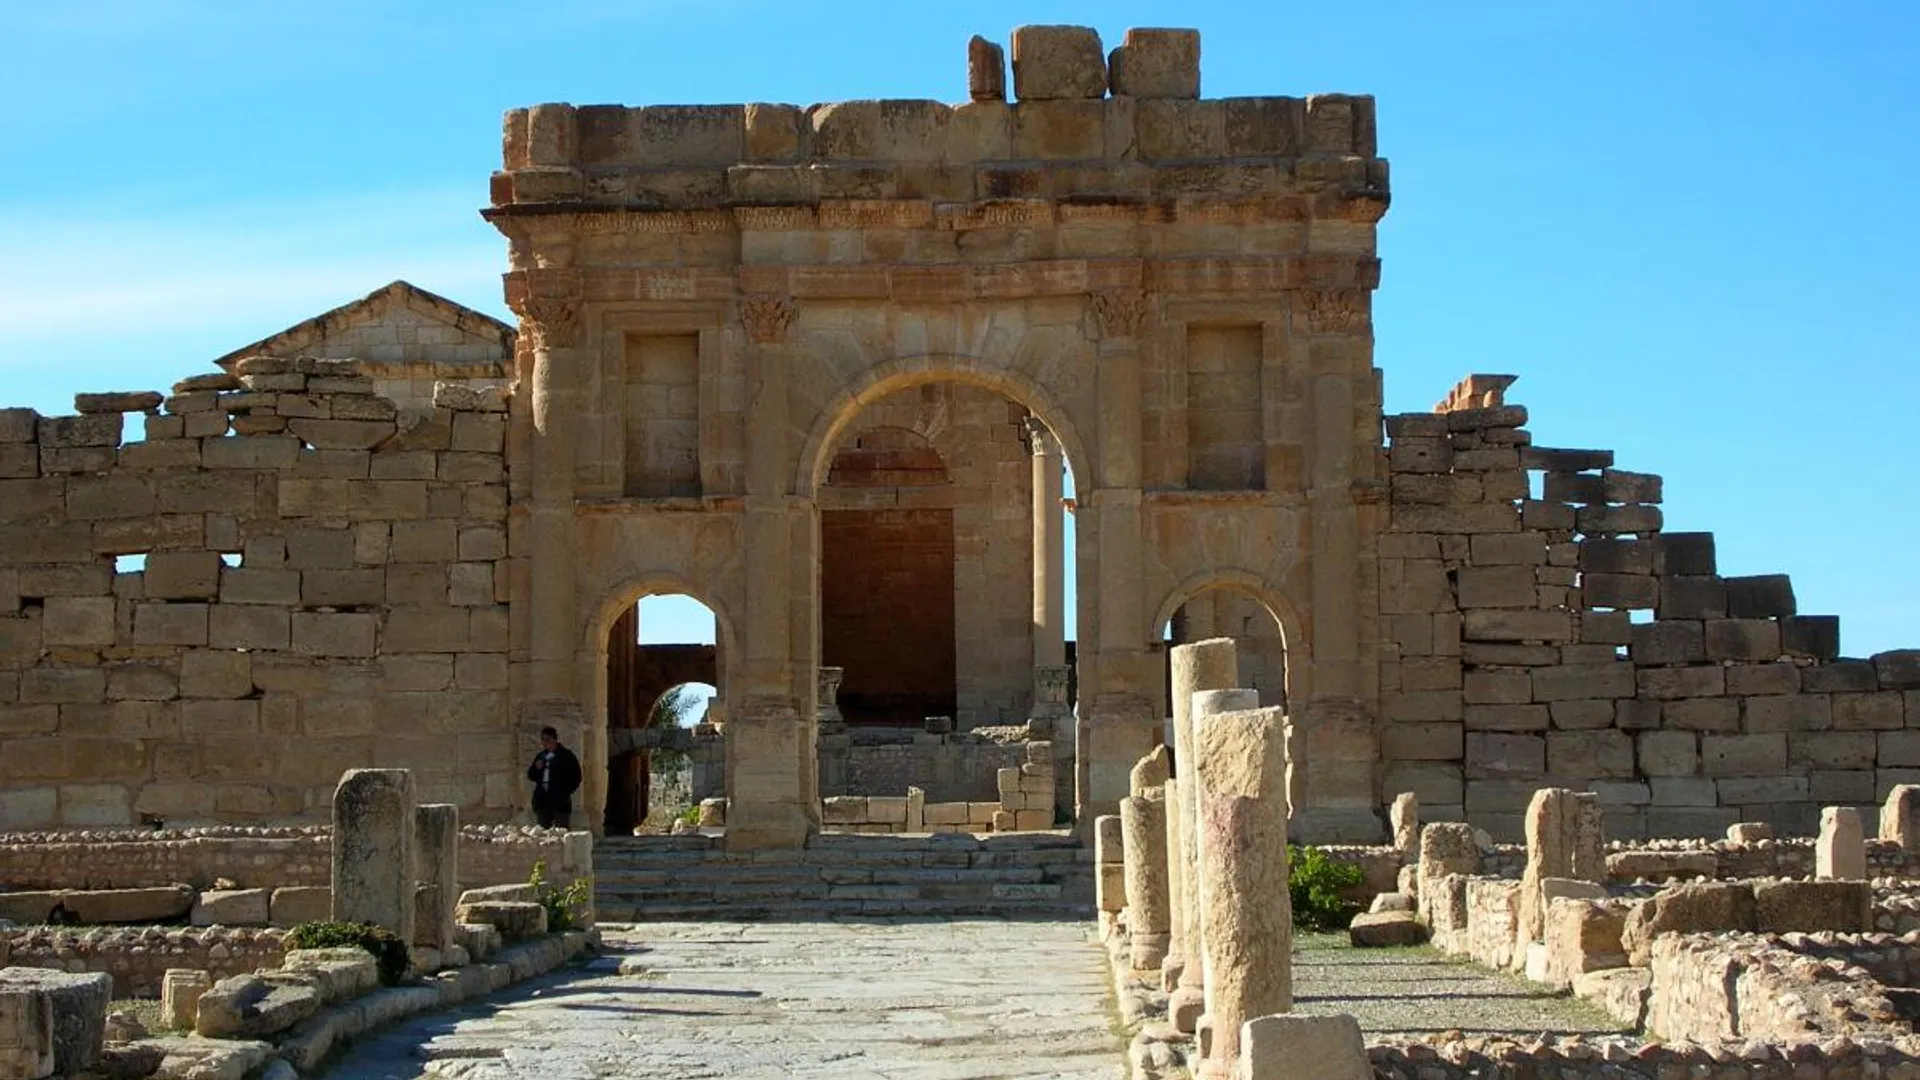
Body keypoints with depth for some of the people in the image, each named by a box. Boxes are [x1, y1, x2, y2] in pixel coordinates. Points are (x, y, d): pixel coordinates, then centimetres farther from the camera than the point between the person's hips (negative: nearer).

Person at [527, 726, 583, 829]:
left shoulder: (566, 755, 1)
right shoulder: (540, 756, 16)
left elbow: (576, 776, -1)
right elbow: (531, 776, 20)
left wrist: (567, 791, -9)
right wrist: (536, 768, 0)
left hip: (560, 801, -6)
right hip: (542, 800, 6)